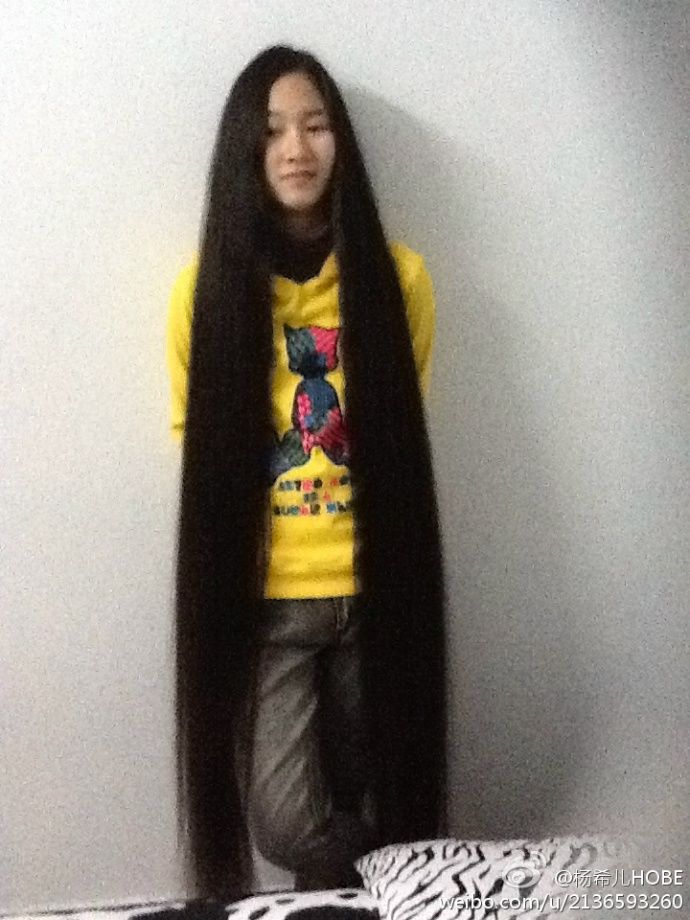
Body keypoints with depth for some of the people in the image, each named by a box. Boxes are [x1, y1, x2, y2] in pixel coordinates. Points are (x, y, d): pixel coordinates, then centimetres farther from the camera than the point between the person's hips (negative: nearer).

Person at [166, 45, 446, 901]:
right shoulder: (208, 284, -6)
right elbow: (198, 444, 4)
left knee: (371, 796, 13)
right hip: (259, 596, -1)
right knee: (286, 825, -8)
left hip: (375, 587, 1)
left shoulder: (397, 276, -3)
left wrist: (386, 547, 10)